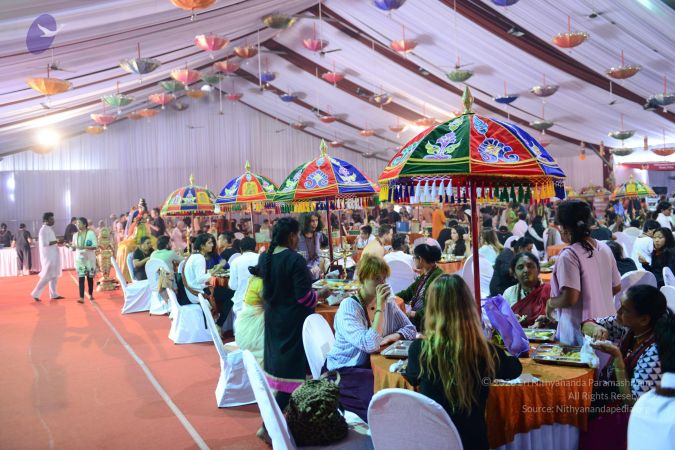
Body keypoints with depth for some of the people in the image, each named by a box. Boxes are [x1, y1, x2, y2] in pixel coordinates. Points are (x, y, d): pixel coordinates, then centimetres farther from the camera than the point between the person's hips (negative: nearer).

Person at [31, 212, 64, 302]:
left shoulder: (49, 229, 13)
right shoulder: (43, 230, -15)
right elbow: (44, 243, -24)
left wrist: (57, 243, 6)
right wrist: (56, 241, -22)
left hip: (53, 256, 9)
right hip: (48, 256, -9)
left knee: (54, 276, 12)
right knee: (46, 276, -5)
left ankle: (54, 294, 18)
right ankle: (35, 294, 4)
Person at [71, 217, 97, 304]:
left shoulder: (91, 233, -7)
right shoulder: (75, 235, 5)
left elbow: (95, 246, -12)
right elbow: (74, 248, 10)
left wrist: (84, 247, -24)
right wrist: (72, 246, -13)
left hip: (90, 258, -2)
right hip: (79, 259, 2)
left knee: (90, 277, 7)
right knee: (81, 278, -6)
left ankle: (91, 295, 25)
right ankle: (81, 297, -10)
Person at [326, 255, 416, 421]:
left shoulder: (388, 303, 4)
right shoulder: (348, 307, -16)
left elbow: (410, 329, 7)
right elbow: (370, 345, -27)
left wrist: (393, 336, -13)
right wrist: (380, 308, -24)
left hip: (375, 366, 6)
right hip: (344, 372, -6)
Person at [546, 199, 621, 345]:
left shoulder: (569, 255, -18)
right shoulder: (605, 248, 4)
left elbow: (570, 298, -23)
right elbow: (617, 287, 14)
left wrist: (550, 303, -5)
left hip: (582, 333, -7)